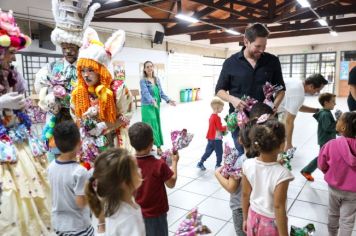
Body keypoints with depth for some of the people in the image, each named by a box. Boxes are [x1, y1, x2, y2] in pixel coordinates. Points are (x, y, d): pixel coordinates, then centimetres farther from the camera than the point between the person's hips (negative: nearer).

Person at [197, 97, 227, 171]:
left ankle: (200, 163, 18)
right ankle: (218, 165, 16)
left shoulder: (211, 116, 9)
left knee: (208, 151, 15)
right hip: (216, 138, -8)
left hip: (210, 138, 9)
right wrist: (226, 127, -2)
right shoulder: (217, 117, -19)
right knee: (219, 153, 7)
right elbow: (220, 128, -17)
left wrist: (223, 128, 12)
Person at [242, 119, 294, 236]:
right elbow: (278, 207, -22)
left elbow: (245, 195, -4)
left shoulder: (247, 165, -16)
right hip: (272, 222, -3)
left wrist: (245, 219, 10)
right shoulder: (281, 173, -29)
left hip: (253, 217, 3)